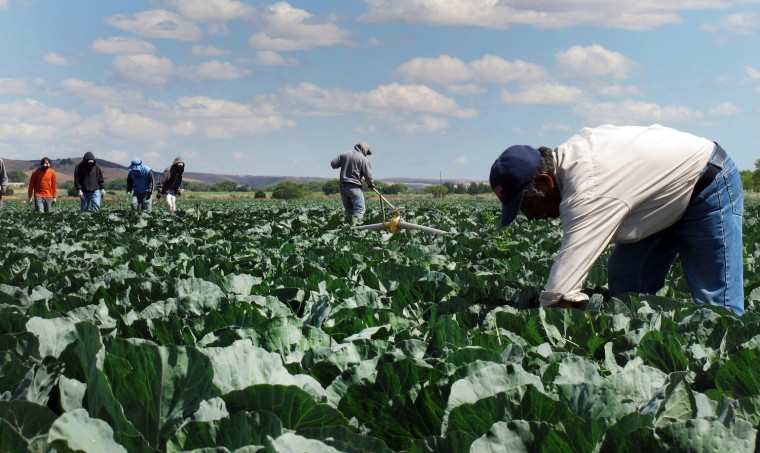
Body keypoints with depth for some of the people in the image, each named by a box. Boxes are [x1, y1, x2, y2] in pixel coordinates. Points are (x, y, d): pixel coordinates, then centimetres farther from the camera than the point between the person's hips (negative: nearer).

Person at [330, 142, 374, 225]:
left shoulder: (344, 154, 8)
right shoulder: (363, 159, -4)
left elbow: (333, 164, 5)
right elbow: (368, 175, -8)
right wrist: (370, 184, 11)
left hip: (343, 186, 5)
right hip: (355, 187, -5)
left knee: (348, 210, 15)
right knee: (359, 209, -3)